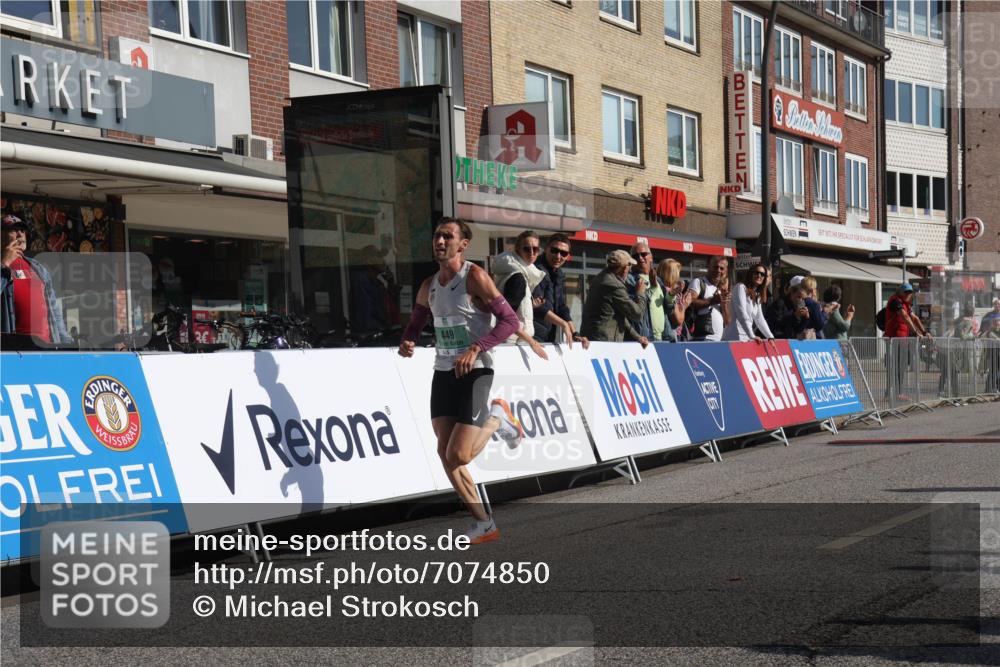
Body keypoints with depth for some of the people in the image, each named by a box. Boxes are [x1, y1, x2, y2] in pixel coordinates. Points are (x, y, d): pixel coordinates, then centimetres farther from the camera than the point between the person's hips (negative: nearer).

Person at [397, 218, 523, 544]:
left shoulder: (475, 277, -11)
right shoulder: (428, 286, 9)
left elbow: (510, 320, -15)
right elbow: (415, 323, 24)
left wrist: (475, 349, -25)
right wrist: (407, 342, 0)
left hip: (475, 372, -7)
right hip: (443, 372, 7)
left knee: (459, 456, -14)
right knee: (445, 453, 2)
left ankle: (498, 419, 16)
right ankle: (484, 524, 14)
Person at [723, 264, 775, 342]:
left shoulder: (757, 296, 20)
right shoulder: (741, 287, -4)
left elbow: (759, 319, 18)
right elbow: (741, 314, -15)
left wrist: (770, 337, 6)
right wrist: (752, 336, -22)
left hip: (747, 339, 8)